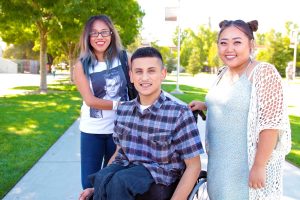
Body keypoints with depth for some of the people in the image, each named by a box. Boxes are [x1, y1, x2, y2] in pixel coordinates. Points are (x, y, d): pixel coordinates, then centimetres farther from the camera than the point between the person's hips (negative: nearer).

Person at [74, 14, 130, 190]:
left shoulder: (123, 58, -2)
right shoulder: (82, 65, -3)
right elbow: (90, 100, -9)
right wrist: (120, 105, -16)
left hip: (119, 128, 1)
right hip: (92, 130, 0)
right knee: (90, 182, 7)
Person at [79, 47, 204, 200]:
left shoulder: (179, 114, -10)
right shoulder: (123, 110, 7)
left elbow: (193, 166, -6)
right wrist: (98, 185, 7)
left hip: (161, 177, -4)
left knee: (119, 181, -32)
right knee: (102, 178, -29)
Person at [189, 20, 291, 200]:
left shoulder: (263, 72, -17)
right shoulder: (224, 73, 7)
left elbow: (271, 123, -21)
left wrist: (259, 167, -22)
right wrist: (204, 105, 8)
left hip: (249, 166, -7)